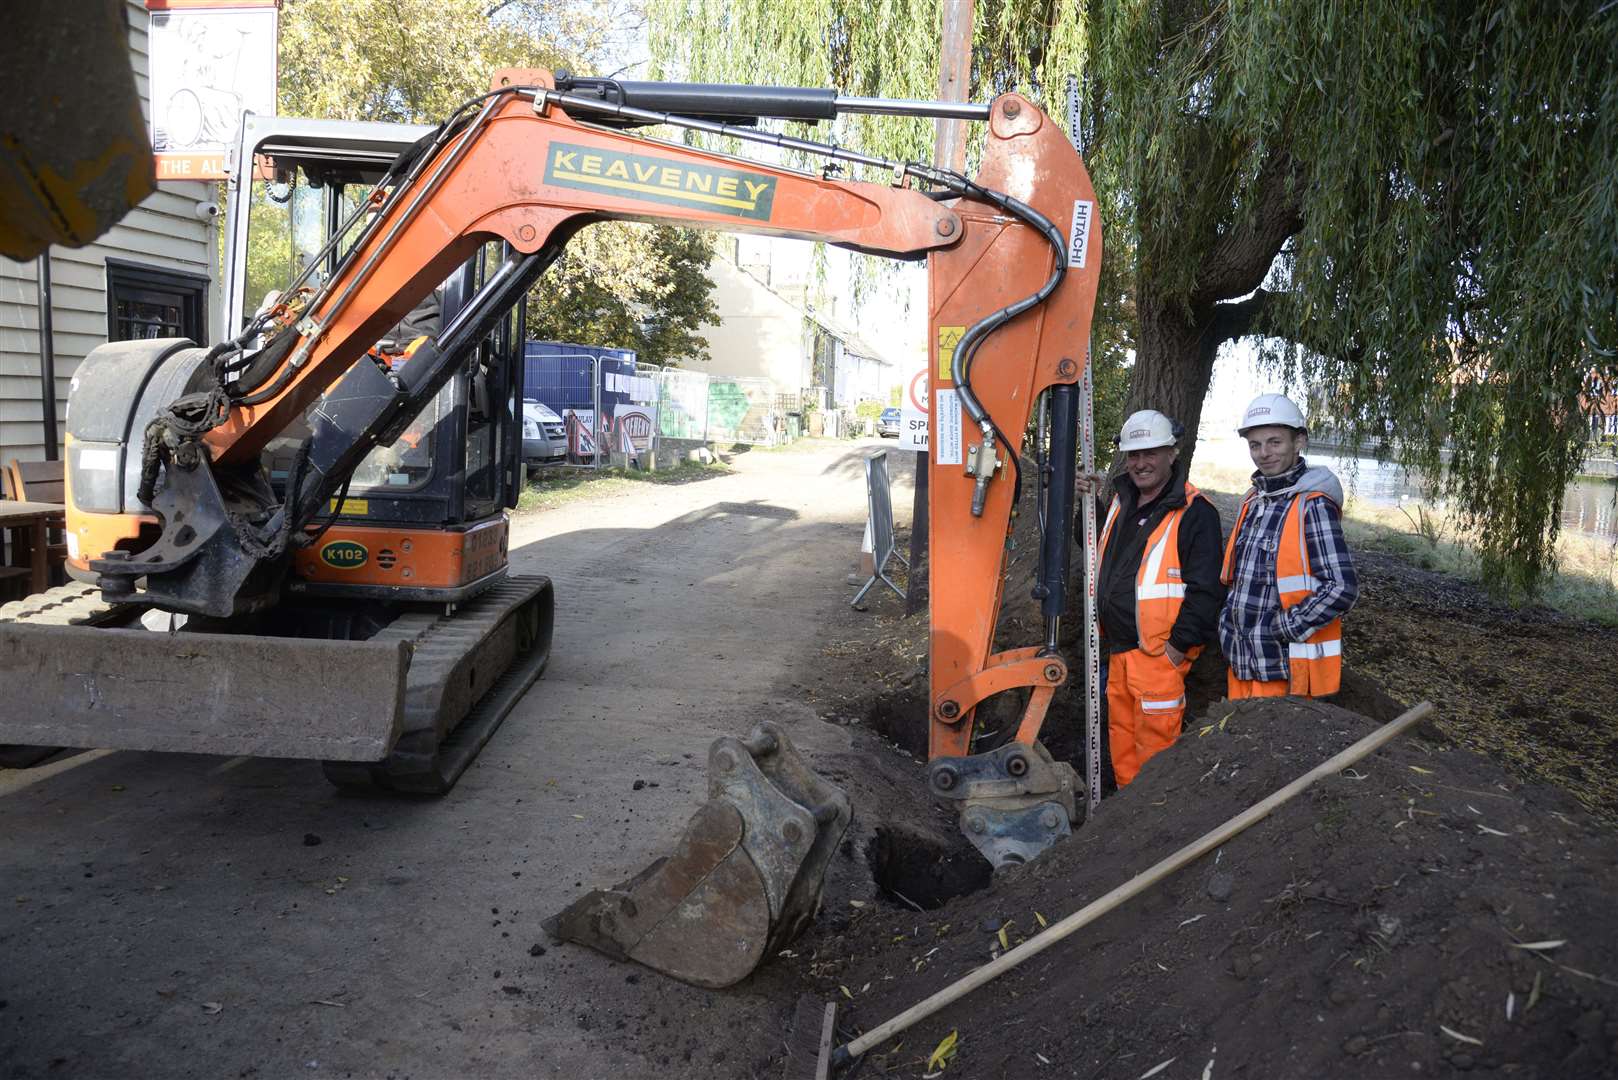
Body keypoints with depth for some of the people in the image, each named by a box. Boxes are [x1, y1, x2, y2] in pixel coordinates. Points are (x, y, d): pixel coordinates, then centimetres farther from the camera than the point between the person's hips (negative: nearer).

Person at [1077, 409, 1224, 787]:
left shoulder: (1194, 512, -11)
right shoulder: (1121, 501, 13)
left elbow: (1204, 589, -15)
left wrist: (1179, 646, -16)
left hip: (1160, 654, -8)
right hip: (1118, 650, 8)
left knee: (1154, 746, -3)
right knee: (1121, 741, 16)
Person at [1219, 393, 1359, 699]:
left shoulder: (1312, 505, -12)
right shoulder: (1253, 502, 11)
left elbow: (1342, 588, -19)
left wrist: (1280, 630, -16)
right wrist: (1229, 623, 8)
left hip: (1286, 671, -7)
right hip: (1242, 663, 8)